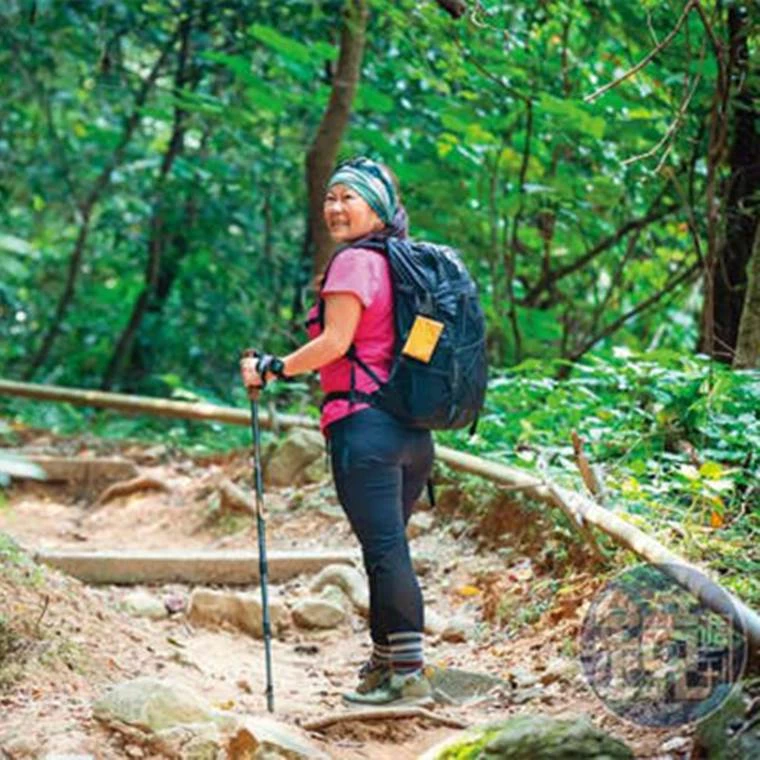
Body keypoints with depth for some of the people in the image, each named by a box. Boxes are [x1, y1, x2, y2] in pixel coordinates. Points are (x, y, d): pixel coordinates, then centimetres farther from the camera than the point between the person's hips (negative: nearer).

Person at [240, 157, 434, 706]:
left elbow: (334, 342, -14)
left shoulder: (355, 261, -9)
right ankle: (386, 661, 24)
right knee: (389, 547, 16)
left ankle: (409, 673, -4)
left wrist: (272, 369, -4)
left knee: (384, 549, -6)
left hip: (365, 426, -9)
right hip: (413, 429, 9)